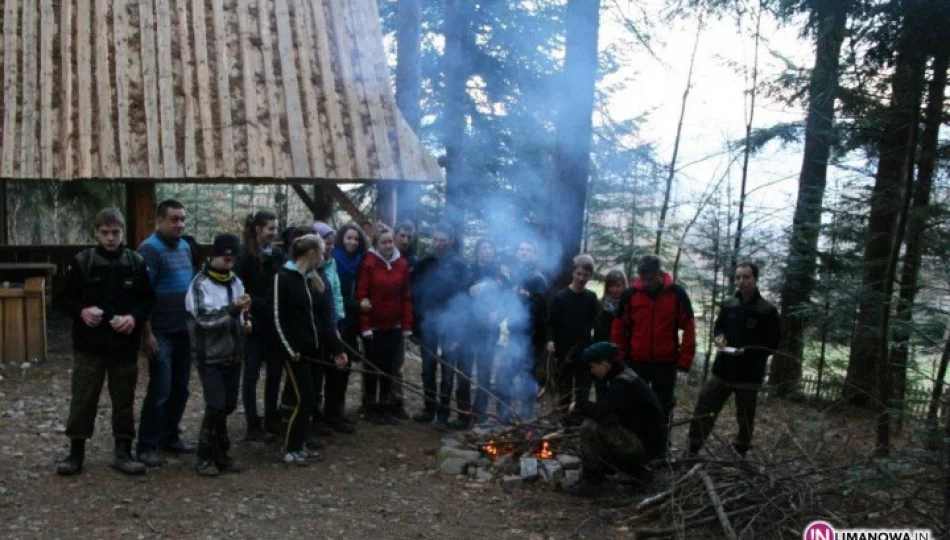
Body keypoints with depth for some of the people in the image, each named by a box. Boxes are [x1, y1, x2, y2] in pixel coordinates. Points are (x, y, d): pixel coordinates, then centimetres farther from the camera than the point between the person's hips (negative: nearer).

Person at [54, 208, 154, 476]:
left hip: (125, 345, 1)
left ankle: (123, 452, 18)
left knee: (124, 399, 8)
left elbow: (149, 300, 6)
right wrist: (81, 311, -15)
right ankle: (76, 452, 18)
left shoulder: (136, 262, 1)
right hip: (89, 344, -1)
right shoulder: (82, 261, -1)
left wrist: (135, 317, -12)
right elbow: (63, 298, 4)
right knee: (83, 399, 5)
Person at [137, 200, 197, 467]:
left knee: (180, 388, 12)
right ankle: (146, 446, 6)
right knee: (160, 389, -5)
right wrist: (148, 334, -18)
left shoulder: (185, 247, 12)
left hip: (184, 330, 7)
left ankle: (170, 436, 25)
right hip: (161, 333, -7)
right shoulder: (150, 249, -12)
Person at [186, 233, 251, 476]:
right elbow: (205, 319, -20)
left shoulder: (236, 281, 10)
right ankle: (206, 456, 5)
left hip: (232, 355, 6)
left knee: (228, 405, 10)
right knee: (216, 406, -9)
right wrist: (233, 308, -29)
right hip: (210, 356, -6)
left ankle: (220, 453, 23)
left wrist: (245, 320, 2)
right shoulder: (200, 283, -10)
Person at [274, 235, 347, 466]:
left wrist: (336, 349, 8)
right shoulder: (284, 277, -10)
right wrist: (290, 349, -17)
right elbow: (279, 318, -13)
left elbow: (325, 319, 12)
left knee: (308, 400, 10)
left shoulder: (316, 280, 12)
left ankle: (299, 445, 21)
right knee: (305, 400, -7)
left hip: (313, 348, 7)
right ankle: (290, 449, 7)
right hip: (295, 350, -7)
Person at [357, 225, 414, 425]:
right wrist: (364, 326, -15)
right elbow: (361, 295, -11)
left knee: (389, 367, 11)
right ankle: (371, 408, 20)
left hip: (394, 326, 3)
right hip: (374, 325, -3)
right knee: (373, 367, 7)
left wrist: (407, 325, 1)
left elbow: (406, 296, 4)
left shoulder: (402, 263, 3)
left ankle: (386, 407, 23)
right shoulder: (369, 263, -9)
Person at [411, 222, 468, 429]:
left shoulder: (458, 265, -4)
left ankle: (443, 413, 9)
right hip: (428, 323, 4)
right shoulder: (425, 263, 8)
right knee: (428, 368, 12)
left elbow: (462, 295, -8)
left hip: (449, 323, -4)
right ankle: (430, 407, 24)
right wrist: (418, 318, -2)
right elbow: (415, 291, 8)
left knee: (447, 370, 2)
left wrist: (456, 325, -14)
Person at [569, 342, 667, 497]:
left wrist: (580, 406, -12)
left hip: (647, 444, -10)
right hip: (644, 439, 10)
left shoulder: (623, 384, -21)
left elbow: (600, 412, -31)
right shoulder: (624, 376, 10)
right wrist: (586, 407, 2)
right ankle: (637, 471, 22)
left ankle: (590, 480, -7)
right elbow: (606, 412, 17)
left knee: (590, 428, -20)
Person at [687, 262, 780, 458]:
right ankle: (692, 450, 12)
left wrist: (747, 350, -21)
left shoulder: (767, 311, -7)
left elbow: (773, 343, -7)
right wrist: (719, 337, -4)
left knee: (745, 418, 11)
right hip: (723, 369, 4)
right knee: (703, 410, 3)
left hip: (749, 374, -3)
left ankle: (740, 453, 29)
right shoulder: (728, 305, 5)